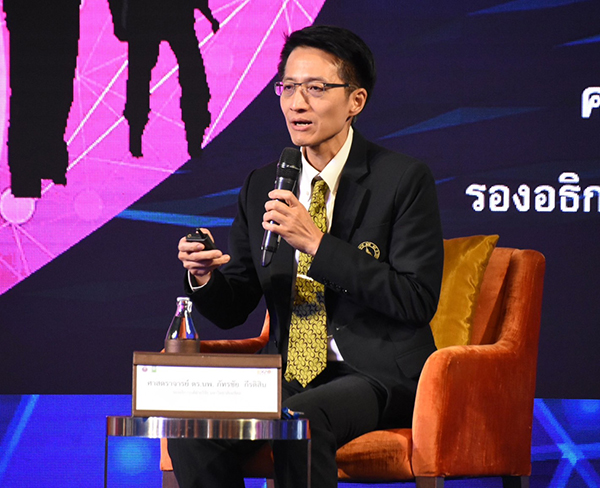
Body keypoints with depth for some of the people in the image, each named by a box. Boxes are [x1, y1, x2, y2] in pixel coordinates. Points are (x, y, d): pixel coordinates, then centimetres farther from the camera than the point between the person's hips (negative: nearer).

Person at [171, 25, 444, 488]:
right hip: (289, 373, 5)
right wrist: (204, 276, -12)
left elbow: (418, 299, -16)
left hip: (377, 375, -5)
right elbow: (233, 310, 13)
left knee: (298, 420, -36)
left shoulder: (404, 179, -6)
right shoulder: (262, 185, 10)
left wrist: (316, 242, -21)